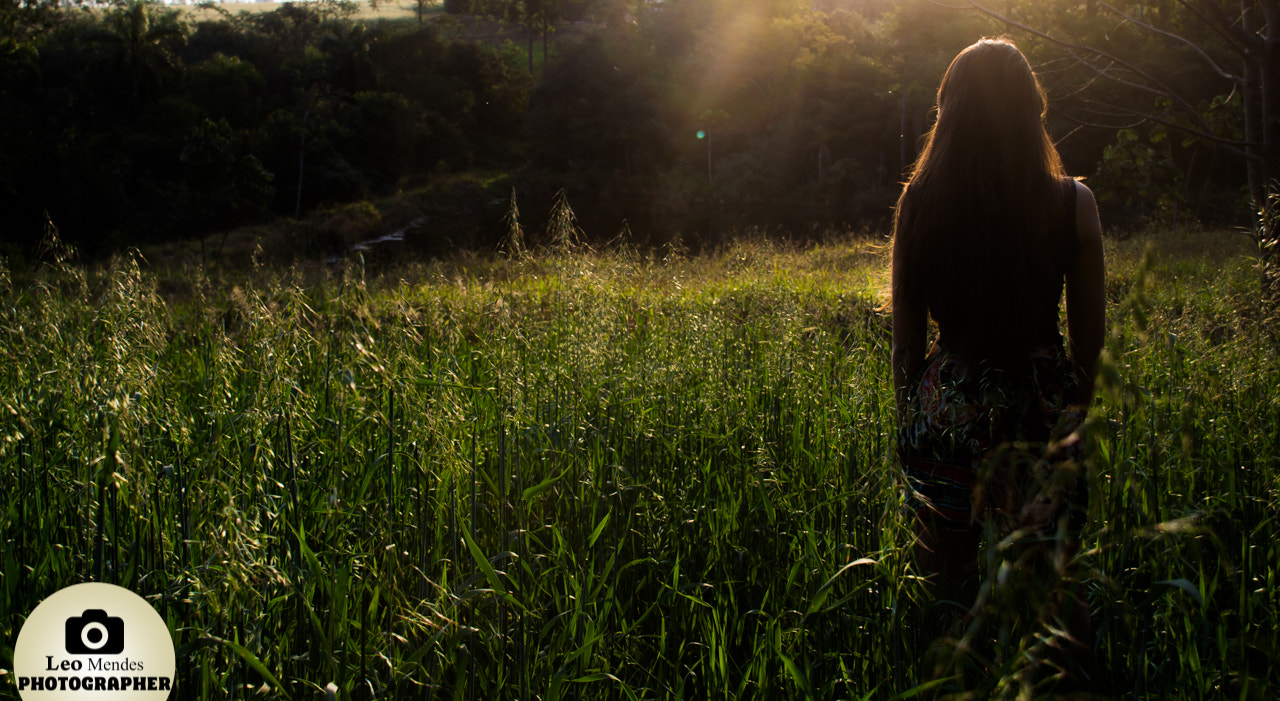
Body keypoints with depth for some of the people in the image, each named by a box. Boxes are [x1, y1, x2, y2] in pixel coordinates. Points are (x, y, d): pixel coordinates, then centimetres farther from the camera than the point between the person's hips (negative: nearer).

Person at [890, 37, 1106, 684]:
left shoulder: (918, 203, -6)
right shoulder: (1072, 204, -8)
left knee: (949, 588, 13)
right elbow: (1089, 337, 1)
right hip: (1044, 408, 0)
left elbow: (906, 339, 1)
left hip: (946, 407, 1)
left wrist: (907, 423, 14)